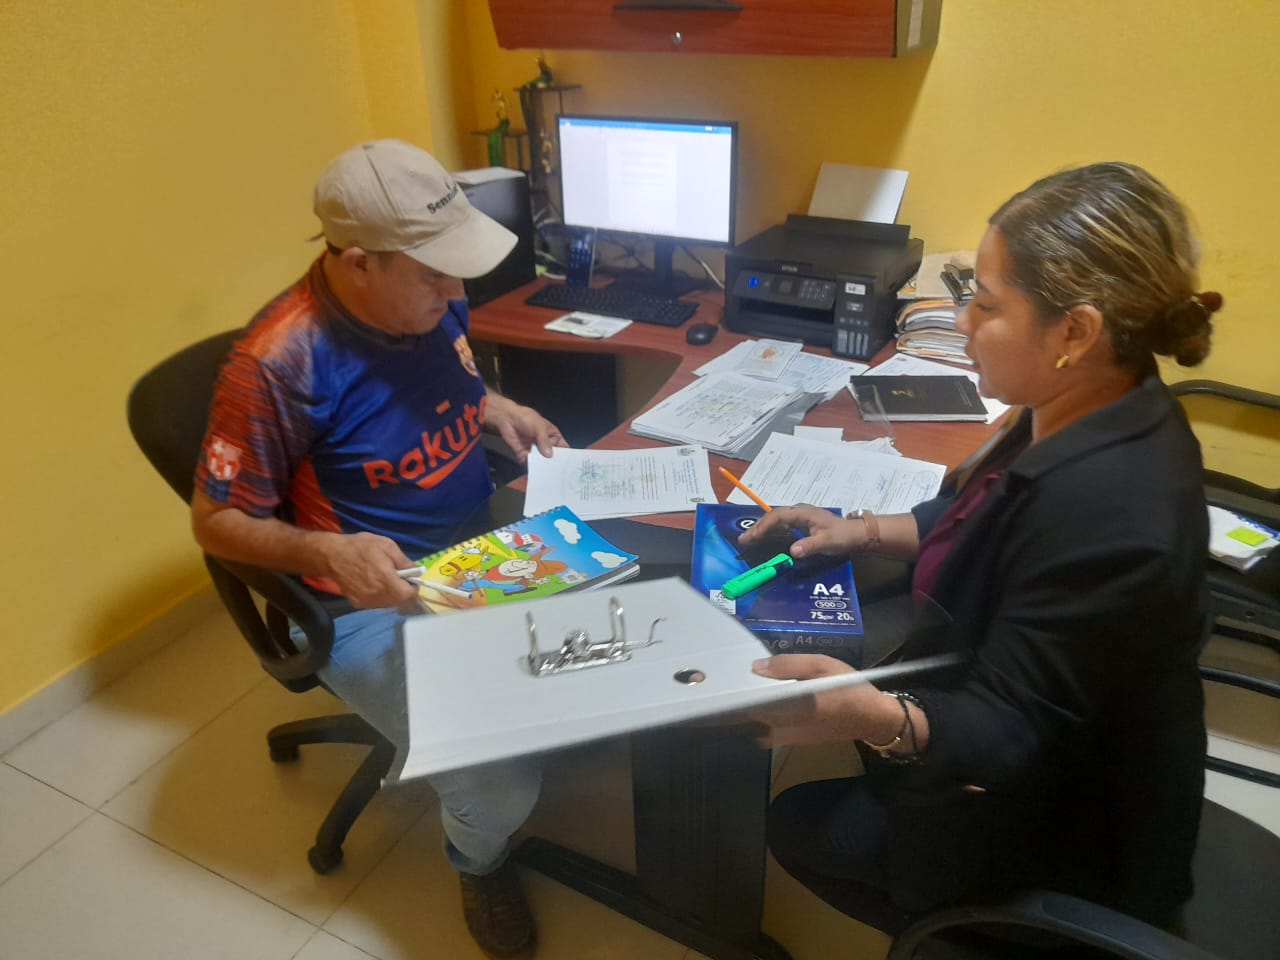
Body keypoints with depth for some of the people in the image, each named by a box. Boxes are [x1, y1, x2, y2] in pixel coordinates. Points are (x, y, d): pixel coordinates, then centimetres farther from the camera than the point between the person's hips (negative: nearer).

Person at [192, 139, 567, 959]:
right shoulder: (279, 362, -25)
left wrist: (499, 409, -2)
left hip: (486, 550, 7)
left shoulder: (432, 299, -5)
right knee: (502, 787, -19)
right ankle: (480, 860, 20)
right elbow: (216, 521, -16)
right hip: (376, 605, -7)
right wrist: (327, 553, -33)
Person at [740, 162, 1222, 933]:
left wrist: (874, 717, -50)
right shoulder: (1099, 420, -10)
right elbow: (995, 522, 8)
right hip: (1064, 760, 8)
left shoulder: (1104, 515, -39)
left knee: (798, 823, 9)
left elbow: (1012, 735, -32)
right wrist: (867, 532, -2)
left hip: (1073, 836, -8)